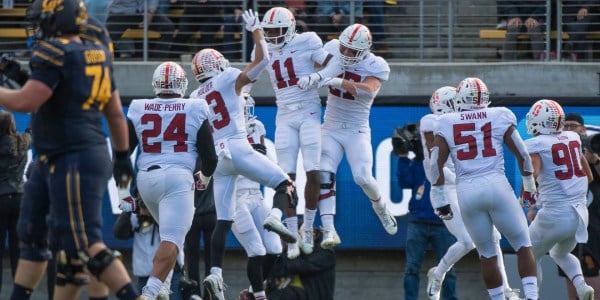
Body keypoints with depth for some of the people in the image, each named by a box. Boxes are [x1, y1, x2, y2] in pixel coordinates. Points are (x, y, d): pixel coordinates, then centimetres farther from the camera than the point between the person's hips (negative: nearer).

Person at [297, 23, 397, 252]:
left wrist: (338, 82, -45)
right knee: (324, 175, -17)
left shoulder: (376, 66, -13)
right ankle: (328, 230, -21)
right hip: (330, 128, 2)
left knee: (363, 177, -15)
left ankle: (380, 206, 20)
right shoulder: (333, 50, -2)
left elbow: (368, 90, -32)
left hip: (357, 131, -2)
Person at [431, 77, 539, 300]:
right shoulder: (500, 117, 6)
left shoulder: (447, 124, 7)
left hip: (466, 191, 1)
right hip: (496, 185, -1)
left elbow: (436, 165, 5)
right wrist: (529, 185, 23)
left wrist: (440, 200, 12)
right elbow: (521, 154, 9)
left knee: (487, 254, 13)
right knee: (523, 246, 7)